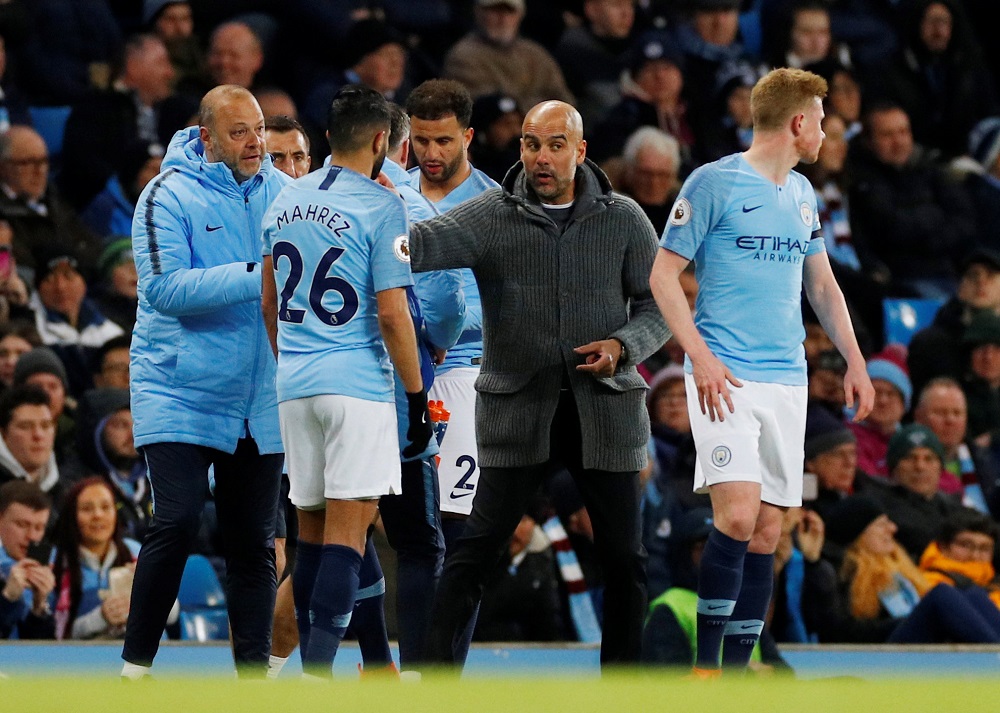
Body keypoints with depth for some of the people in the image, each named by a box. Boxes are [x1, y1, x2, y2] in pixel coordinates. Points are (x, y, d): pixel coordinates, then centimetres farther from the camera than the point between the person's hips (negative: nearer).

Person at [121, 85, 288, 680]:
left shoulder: (284, 191, 5)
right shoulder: (169, 196, -8)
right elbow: (166, 288, -19)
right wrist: (252, 275, -24)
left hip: (259, 400, 4)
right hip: (179, 394, -4)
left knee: (253, 541, 7)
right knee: (177, 524, -14)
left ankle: (254, 672, 13)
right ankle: (135, 667, -3)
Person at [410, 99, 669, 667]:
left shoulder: (623, 219, 2)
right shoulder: (492, 216, -4)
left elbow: (660, 305, 6)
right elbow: (427, 243, -21)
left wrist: (622, 346, -14)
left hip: (605, 409, 2)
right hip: (517, 408, -1)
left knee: (623, 555, 5)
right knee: (478, 546, -6)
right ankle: (434, 664, -2)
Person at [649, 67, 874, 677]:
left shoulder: (802, 194, 15)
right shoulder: (714, 183, -5)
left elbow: (822, 284, 25)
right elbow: (664, 274, -6)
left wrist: (855, 363, 17)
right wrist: (701, 357, -15)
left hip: (786, 378, 7)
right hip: (726, 377, -7)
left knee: (768, 529, 3)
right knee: (738, 513, -18)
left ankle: (738, 667, 8)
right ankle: (706, 664, -11)